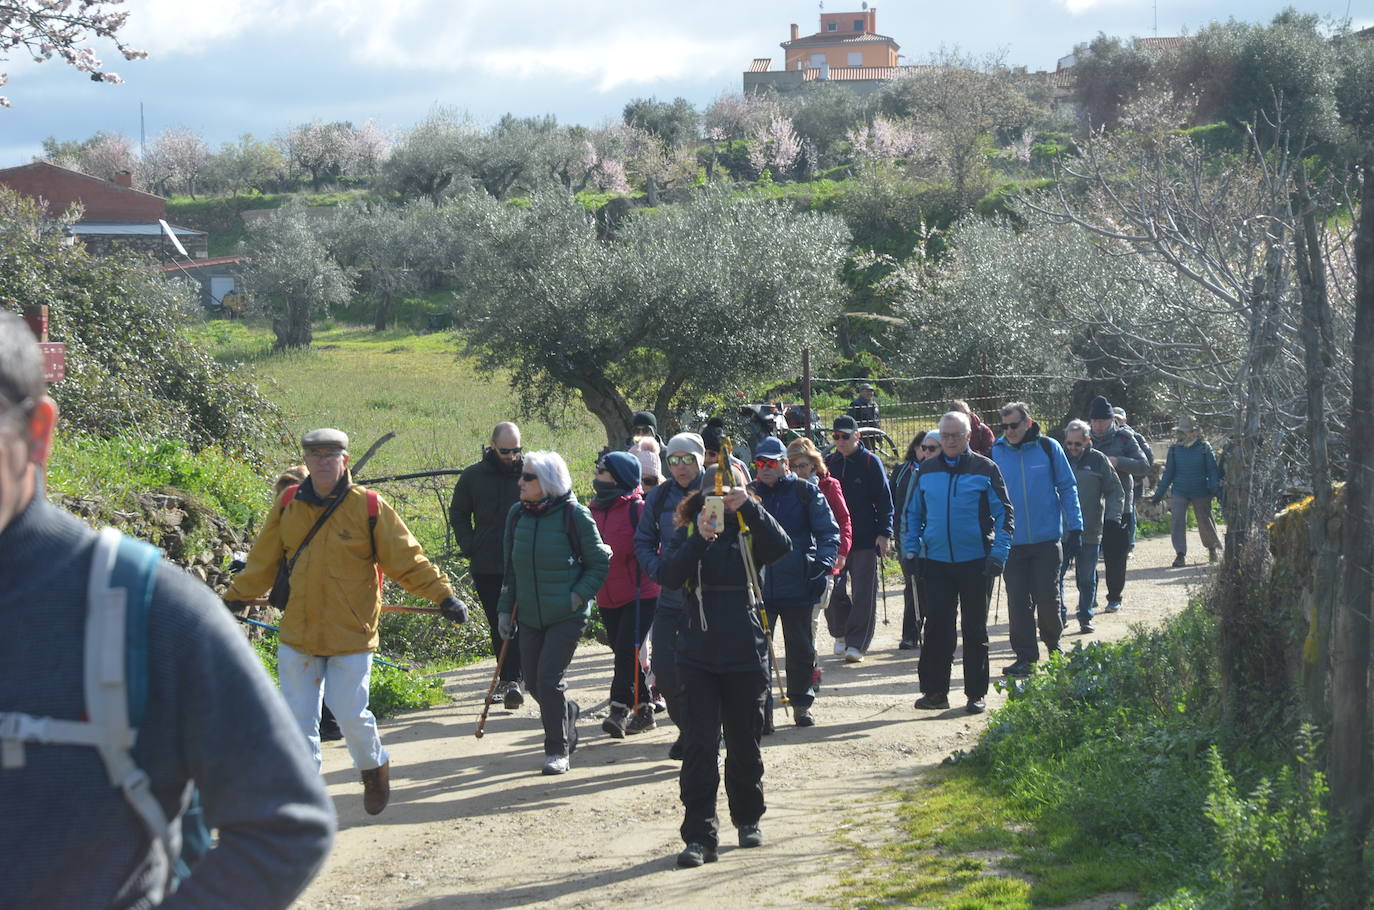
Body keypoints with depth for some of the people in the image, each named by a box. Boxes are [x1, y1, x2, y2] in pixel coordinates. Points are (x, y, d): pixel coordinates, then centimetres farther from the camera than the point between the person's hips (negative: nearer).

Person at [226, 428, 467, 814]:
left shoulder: (369, 507, -7)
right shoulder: (288, 506, 3)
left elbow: (407, 560, -5)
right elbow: (262, 562, 14)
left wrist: (443, 595, -11)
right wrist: (233, 598, 15)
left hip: (351, 635, -3)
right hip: (298, 634, 3)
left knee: (351, 714, -1)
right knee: (299, 717, 5)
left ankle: (374, 768, 29)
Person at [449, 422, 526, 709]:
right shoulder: (473, 476, 4)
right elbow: (458, 515, 15)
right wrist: (469, 548, 3)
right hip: (486, 565, 2)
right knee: (497, 625, 10)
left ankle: (511, 680, -14)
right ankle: (508, 678, 21)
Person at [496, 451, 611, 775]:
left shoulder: (574, 515, -11)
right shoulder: (517, 514, 5)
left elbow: (599, 563, -3)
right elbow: (511, 568, 14)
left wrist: (578, 596, -14)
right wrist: (505, 609, 11)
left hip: (567, 616, -5)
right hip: (529, 616, 5)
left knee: (549, 680, -12)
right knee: (534, 684, 8)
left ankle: (558, 750, 1)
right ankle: (567, 712, 38)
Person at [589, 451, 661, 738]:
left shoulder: (637, 509, -11)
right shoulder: (595, 510, 10)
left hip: (640, 594, -7)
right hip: (607, 597, 7)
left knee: (627, 652, -14)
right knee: (622, 653, 11)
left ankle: (619, 711, -16)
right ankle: (643, 710, 21)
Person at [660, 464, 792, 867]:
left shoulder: (751, 531, 3)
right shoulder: (687, 532, 4)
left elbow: (781, 546, -18)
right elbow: (671, 575, -13)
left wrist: (748, 508, -28)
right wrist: (699, 540, -28)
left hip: (745, 654, 1)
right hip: (698, 656, 0)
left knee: (745, 744, 12)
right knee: (700, 745, -7)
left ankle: (748, 819, 33)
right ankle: (700, 836, -8)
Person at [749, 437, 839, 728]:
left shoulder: (806, 492, 1)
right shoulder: (749, 494, 7)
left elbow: (829, 532, 0)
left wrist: (823, 563, -15)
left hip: (797, 584, -1)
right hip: (758, 587, 1)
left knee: (801, 647, 9)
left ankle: (801, 703, 23)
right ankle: (761, 708, -1)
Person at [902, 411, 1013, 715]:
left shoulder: (985, 469, 0)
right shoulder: (926, 471, 8)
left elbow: (1004, 513, 1)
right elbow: (911, 514, 16)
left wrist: (998, 553, -8)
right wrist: (910, 552, 7)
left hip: (975, 563, -2)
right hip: (936, 562, 2)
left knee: (975, 629, 6)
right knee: (936, 627, -1)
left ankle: (977, 694, 13)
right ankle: (934, 690, 6)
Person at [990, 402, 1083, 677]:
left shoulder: (1048, 448, -1)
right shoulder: (996, 452, 1)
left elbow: (1067, 488, 4)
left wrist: (1074, 528, 1)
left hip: (1047, 538, -1)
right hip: (1012, 541, 1)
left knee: (1047, 596, 2)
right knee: (1018, 600, 2)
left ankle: (1053, 641, 28)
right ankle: (1025, 657, 11)